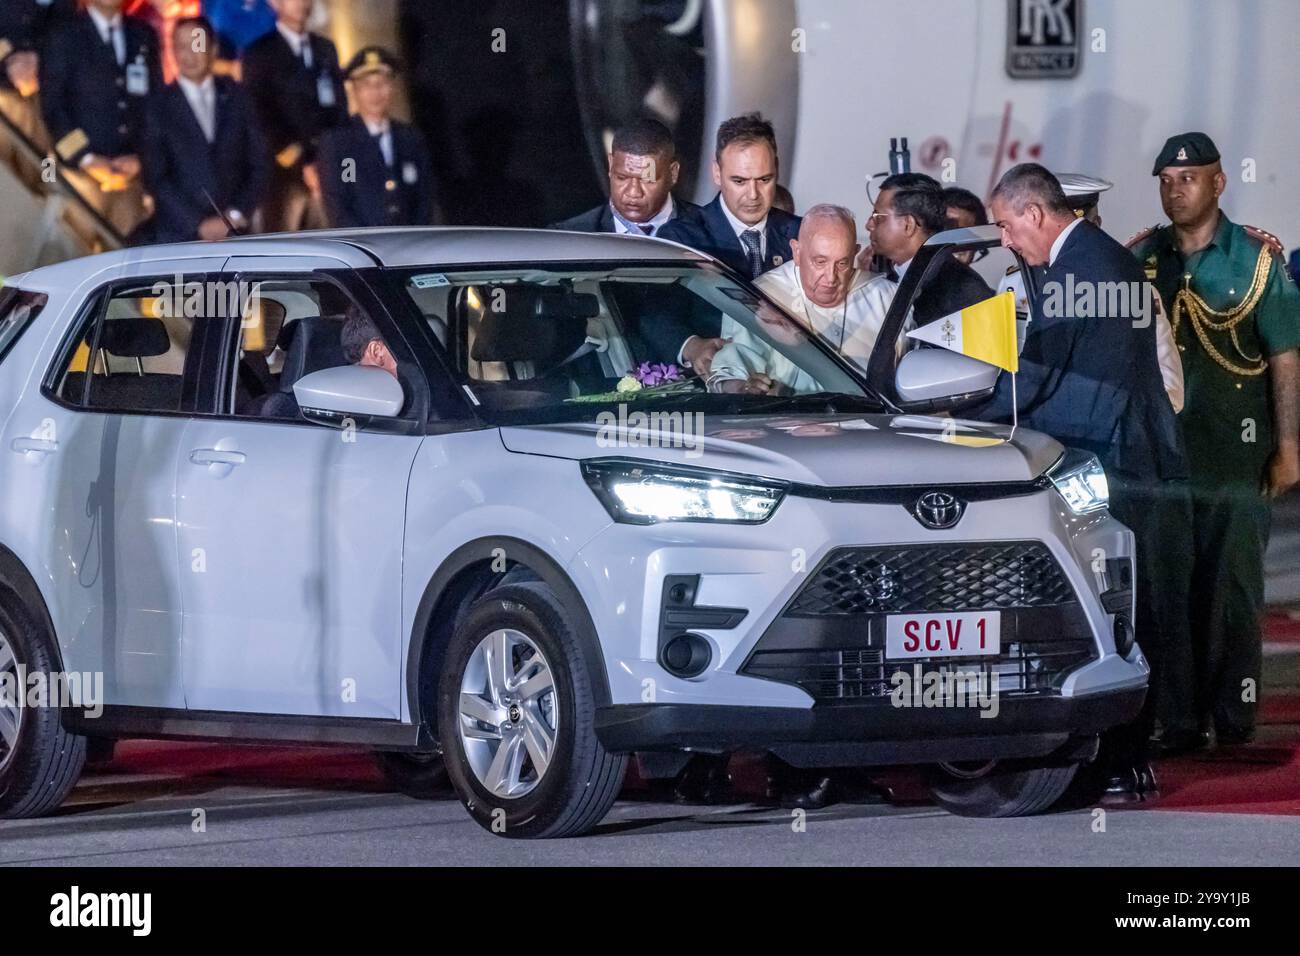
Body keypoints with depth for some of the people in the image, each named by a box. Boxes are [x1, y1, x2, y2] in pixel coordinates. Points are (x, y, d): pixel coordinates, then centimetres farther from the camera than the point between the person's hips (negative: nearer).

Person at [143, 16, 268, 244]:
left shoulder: (236, 99, 11)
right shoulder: (159, 108, 2)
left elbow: (258, 165, 11)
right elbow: (156, 178, -2)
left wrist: (238, 214, -3)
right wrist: (199, 225, -10)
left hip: (233, 232, 2)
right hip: (180, 237, -2)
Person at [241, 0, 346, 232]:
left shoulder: (325, 49, 18)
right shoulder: (260, 53, 2)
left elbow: (340, 110, 16)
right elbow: (262, 116, -5)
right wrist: (301, 164, -11)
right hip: (286, 172, -4)